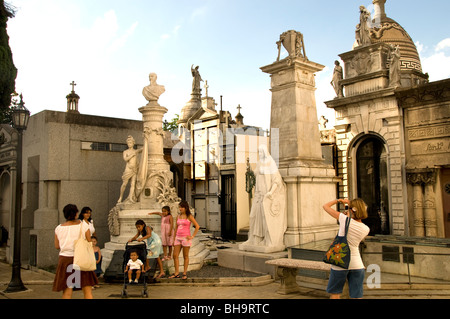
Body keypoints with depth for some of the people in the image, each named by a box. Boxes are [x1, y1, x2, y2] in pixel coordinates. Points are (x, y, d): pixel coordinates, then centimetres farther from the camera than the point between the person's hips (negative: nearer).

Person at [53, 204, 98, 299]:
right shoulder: (84, 226, -6)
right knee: (88, 291, 3)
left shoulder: (59, 228, 1)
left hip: (65, 259, 2)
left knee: (67, 292, 7)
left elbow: (57, 246, 10)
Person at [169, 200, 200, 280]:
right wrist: (174, 239, 13)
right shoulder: (178, 216, 10)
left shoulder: (189, 216, -5)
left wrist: (192, 236, -10)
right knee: (175, 255, 2)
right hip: (178, 237, 5)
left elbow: (197, 226, -7)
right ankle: (176, 273, 11)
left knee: (185, 256, 3)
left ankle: (185, 273, 12)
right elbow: (176, 228, 15)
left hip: (185, 238, -5)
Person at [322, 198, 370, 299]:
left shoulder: (345, 219, -13)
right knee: (356, 296, 8)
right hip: (356, 264, 3)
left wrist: (339, 200, 9)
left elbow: (325, 206, -3)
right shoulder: (366, 229, -3)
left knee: (334, 294, 14)